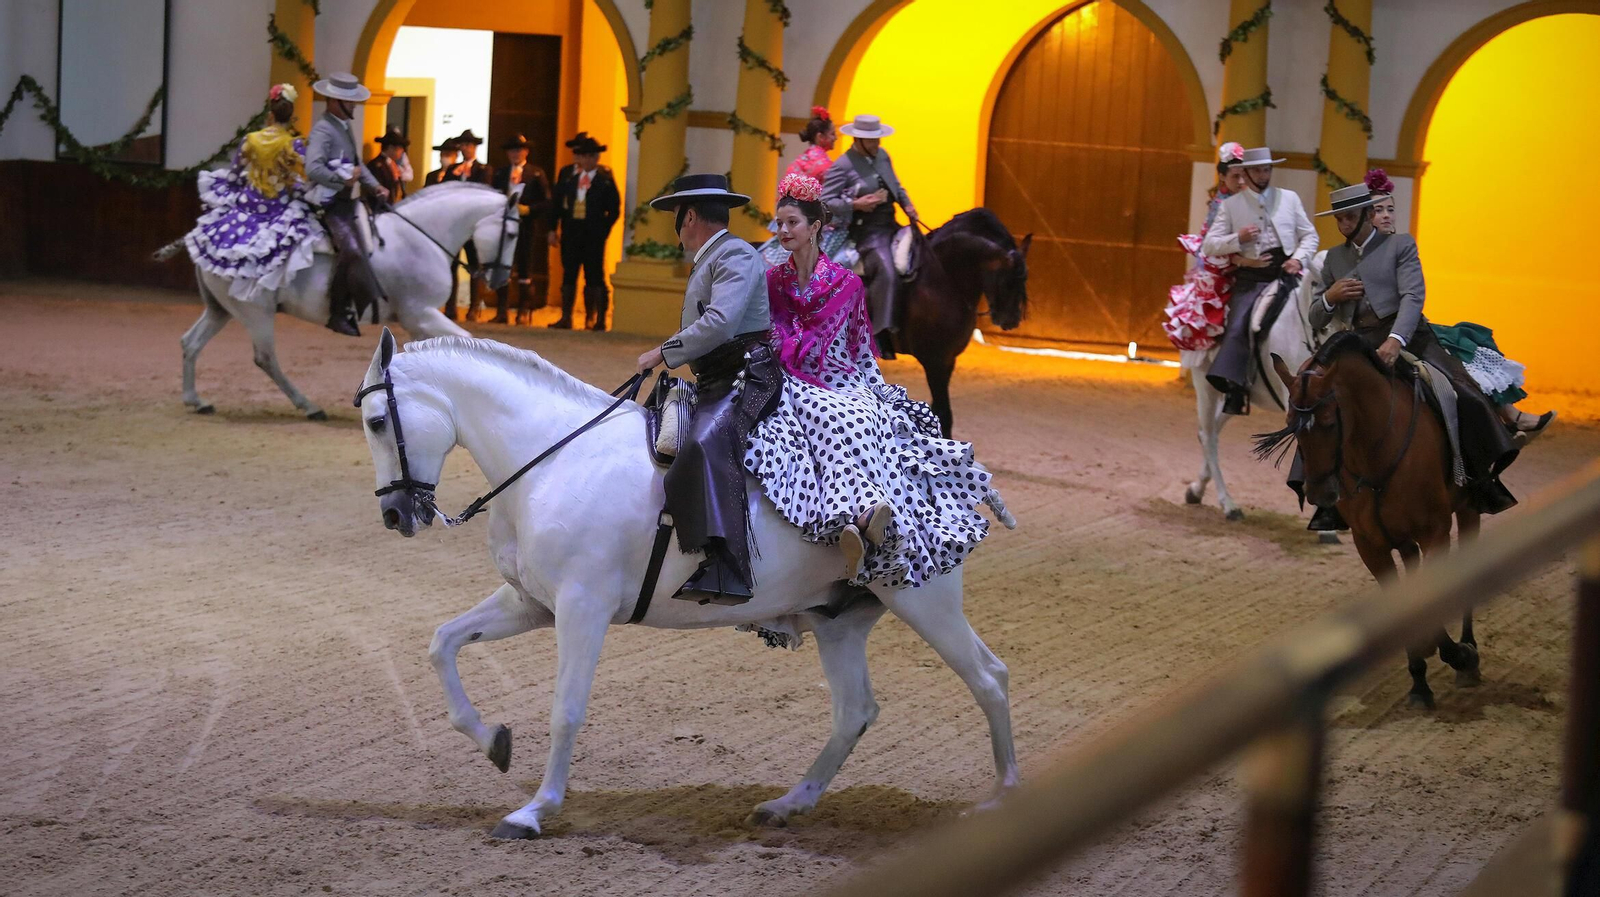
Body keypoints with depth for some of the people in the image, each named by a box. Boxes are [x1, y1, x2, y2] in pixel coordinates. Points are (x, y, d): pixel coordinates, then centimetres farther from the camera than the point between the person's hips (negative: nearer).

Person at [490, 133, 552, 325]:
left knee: (525, 268, 1)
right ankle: (502, 311, 3)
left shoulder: (536, 174, 4)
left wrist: (528, 209, -14)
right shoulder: (500, 174, 13)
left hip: (526, 225, -3)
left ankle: (523, 311, 8)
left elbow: (546, 201, -1)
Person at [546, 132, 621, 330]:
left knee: (594, 276, 0)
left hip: (593, 233, -3)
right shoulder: (566, 174, 5)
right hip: (570, 230, 4)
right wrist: (553, 229, 3)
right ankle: (566, 318, 12)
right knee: (568, 274, 7)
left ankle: (598, 319, 6)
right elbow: (555, 203, 8)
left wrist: (603, 230, -7)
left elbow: (614, 210, -2)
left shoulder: (605, 178, -5)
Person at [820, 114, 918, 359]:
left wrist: (906, 204, 6)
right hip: (868, 231, -9)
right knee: (886, 272, -26)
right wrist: (855, 204, -23)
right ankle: (882, 333, -26)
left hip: (891, 226, 9)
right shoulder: (842, 166, -10)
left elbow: (895, 185, 24)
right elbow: (826, 201, -13)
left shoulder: (882, 155, 12)